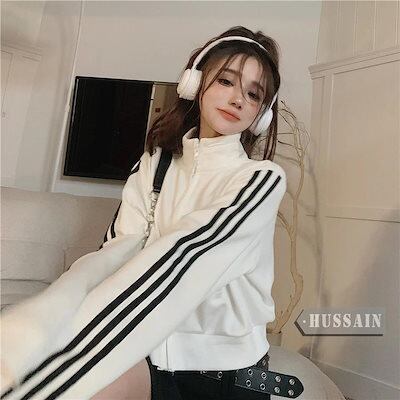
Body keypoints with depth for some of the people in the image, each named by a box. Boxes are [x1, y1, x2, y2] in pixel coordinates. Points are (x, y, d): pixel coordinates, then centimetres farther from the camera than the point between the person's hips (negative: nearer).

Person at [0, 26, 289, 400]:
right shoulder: (153, 165, -2)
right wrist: (34, 322, -34)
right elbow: (116, 249, -16)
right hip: (161, 362, 2)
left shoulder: (264, 177, -14)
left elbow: (186, 257, -29)